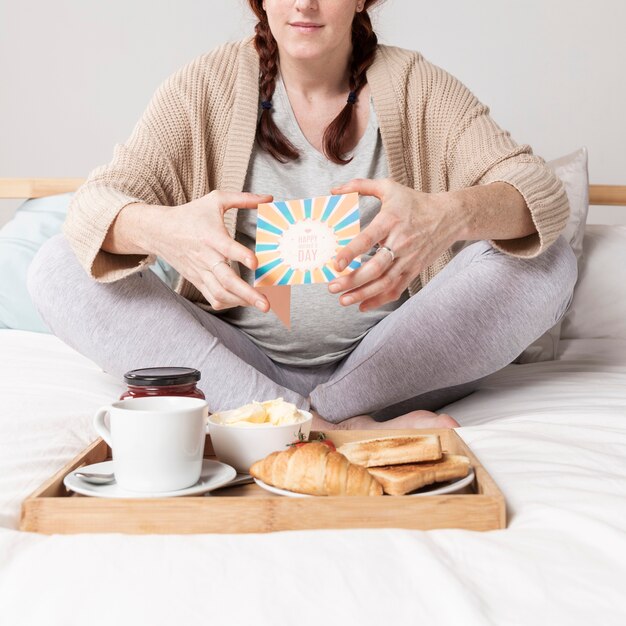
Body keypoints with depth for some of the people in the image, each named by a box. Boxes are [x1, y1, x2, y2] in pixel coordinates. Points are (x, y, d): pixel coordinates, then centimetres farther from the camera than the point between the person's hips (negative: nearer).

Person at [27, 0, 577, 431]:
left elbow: (543, 193, -12)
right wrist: (164, 229, -38)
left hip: (388, 361, 0)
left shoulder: (413, 83, 0)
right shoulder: (208, 85, -1)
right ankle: (347, 428, -30)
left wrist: (451, 214, -37)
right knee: (59, 268, -20)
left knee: (548, 261, -18)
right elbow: (98, 202, -12)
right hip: (243, 357, 1)